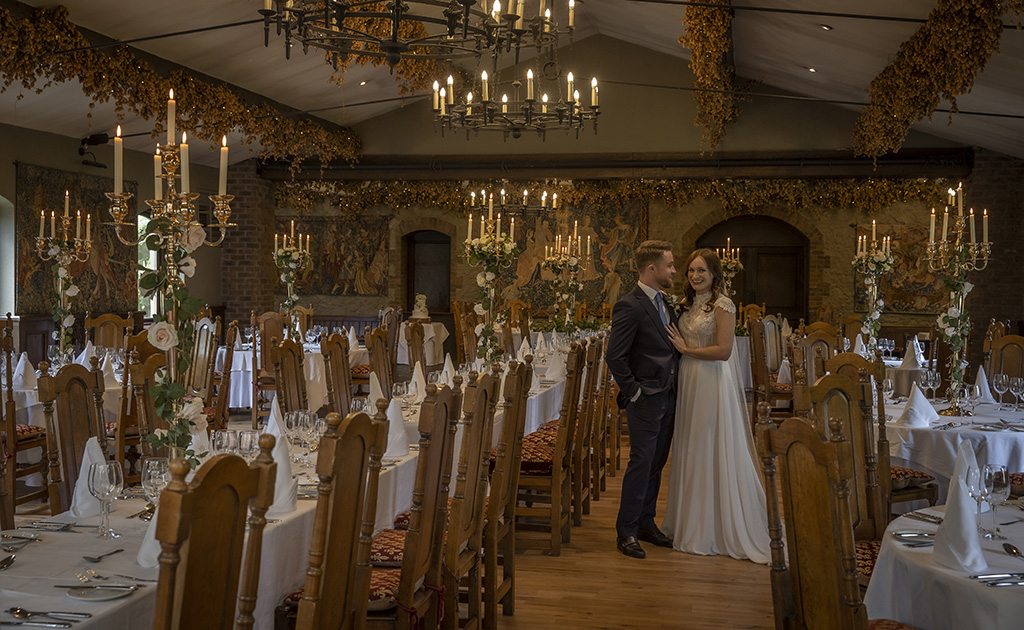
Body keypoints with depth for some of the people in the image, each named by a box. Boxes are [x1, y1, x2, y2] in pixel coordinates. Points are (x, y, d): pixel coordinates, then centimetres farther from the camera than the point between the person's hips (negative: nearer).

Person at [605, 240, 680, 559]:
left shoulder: (664, 302, 12)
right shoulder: (629, 306, -16)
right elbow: (614, 357, -18)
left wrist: (673, 386, 12)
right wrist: (633, 392, -14)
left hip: (667, 398, 8)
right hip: (645, 400, -8)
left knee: (656, 464, 14)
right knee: (641, 464, -4)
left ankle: (646, 524, 25)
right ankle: (626, 532, 6)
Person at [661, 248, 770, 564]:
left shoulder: (722, 305, -12)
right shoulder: (687, 304, 12)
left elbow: (723, 350, -19)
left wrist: (686, 349, -12)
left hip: (713, 384, -8)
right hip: (689, 383, 8)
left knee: (714, 452, -1)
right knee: (691, 452, 11)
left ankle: (718, 529, 10)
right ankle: (693, 522, 21)